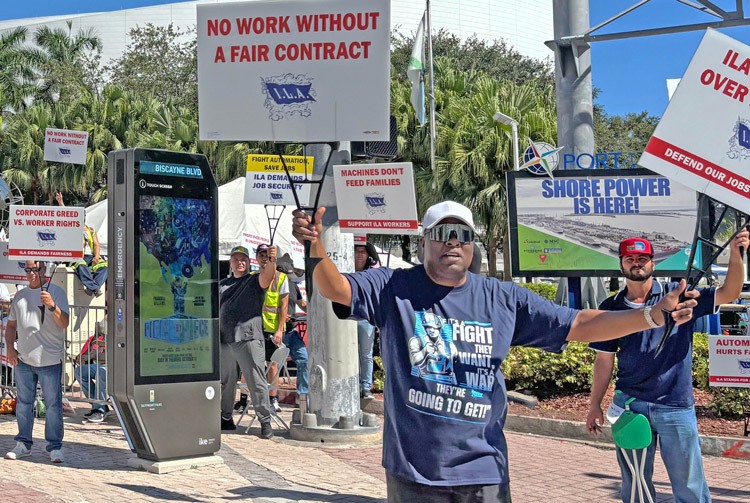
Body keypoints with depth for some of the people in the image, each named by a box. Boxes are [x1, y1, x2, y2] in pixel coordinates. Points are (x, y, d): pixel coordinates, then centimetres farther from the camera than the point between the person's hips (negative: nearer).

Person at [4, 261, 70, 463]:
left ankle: (55, 447, 4)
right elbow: (11, 325, 22)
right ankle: (23, 444, 22)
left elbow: (64, 323, -10)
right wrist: (9, 347, 7)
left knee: (53, 404, -3)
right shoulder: (20, 295, 15)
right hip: (23, 359, 5)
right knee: (23, 403, 11)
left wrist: (52, 306, -27)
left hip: (50, 360, -5)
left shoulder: (56, 292, -1)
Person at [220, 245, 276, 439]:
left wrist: (272, 261, -40)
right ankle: (226, 418, 26)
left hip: (249, 340, -5)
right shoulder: (222, 284, 21)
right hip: (225, 341, 5)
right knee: (226, 382, 14)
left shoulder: (255, 281, 5)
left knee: (257, 382, -8)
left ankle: (265, 422, -3)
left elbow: (267, 275, -18)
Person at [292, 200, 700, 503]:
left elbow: (578, 325, 4)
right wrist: (317, 249, -34)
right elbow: (337, 289, -14)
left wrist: (655, 315, -5)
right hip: (413, 470, -2)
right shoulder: (392, 289, -1)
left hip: (483, 470, 2)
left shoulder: (504, 300, 4)